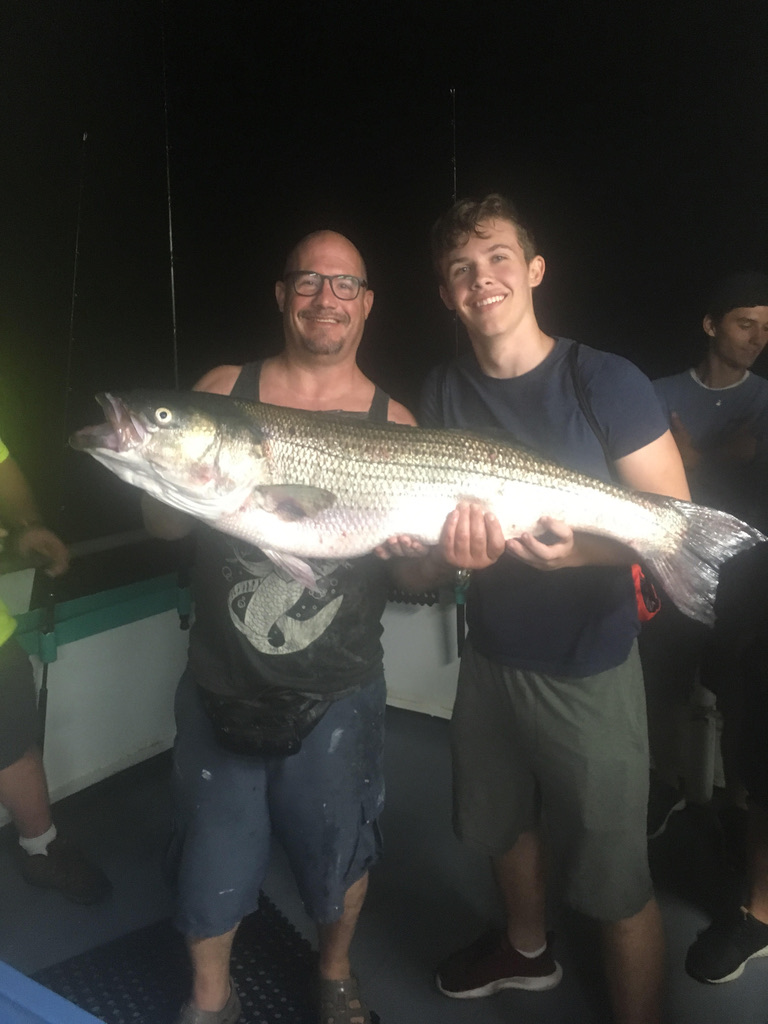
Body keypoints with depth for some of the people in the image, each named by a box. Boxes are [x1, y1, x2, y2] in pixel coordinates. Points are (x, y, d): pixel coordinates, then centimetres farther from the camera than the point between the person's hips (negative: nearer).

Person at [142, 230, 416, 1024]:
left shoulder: (393, 423, -3)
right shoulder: (223, 390, -1)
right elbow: (161, 525, -2)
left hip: (336, 692, 0)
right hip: (222, 682, 1)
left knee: (337, 847, 18)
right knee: (213, 852, 16)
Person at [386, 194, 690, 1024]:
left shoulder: (606, 382, -14)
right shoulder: (442, 393, 0)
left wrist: (578, 551, -32)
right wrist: (442, 552, -22)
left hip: (589, 667, -5)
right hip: (490, 653, 6)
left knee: (616, 882, 4)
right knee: (501, 823, 24)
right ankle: (527, 951, 53)